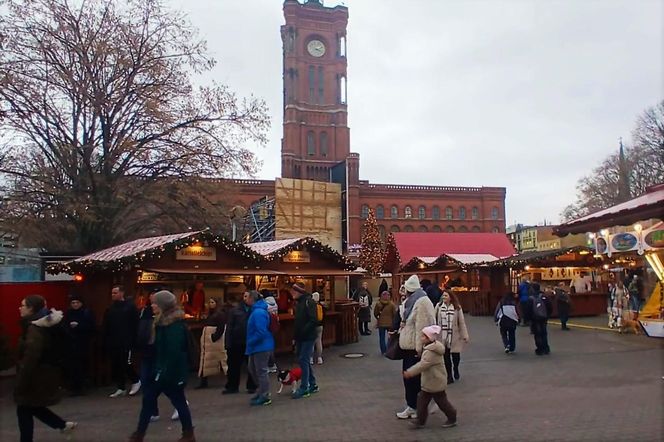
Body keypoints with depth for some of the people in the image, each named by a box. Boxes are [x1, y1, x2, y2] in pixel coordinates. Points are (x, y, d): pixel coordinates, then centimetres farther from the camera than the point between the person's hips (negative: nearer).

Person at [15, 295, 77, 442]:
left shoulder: (35, 328, -21)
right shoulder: (44, 324, 9)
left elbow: (31, 356, -25)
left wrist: (22, 380, -22)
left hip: (35, 375, -9)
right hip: (42, 373, 9)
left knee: (24, 410, 3)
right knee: (32, 406, 19)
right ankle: (63, 424, 22)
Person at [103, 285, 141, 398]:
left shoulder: (130, 306, -6)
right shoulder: (110, 309, 11)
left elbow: (135, 325, -9)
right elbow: (105, 327, 12)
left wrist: (133, 340, -14)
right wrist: (105, 341, 3)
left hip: (126, 342, -6)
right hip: (113, 342, 6)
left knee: (126, 364, -5)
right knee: (116, 366, 8)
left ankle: (136, 381, 18)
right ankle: (121, 388, 18)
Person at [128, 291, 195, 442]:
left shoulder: (175, 325, -21)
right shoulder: (162, 322, 11)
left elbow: (174, 352, -26)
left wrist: (166, 373, -26)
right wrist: (155, 369, 17)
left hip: (171, 372, -10)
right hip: (160, 370, 10)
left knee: (178, 401, 2)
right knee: (148, 399, 12)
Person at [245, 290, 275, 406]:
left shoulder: (258, 313, -22)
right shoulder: (256, 310, 11)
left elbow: (261, 332, -27)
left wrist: (250, 342, -16)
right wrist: (251, 344, 15)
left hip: (262, 347, -11)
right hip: (257, 347, 11)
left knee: (261, 371, -1)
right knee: (252, 369, 19)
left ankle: (265, 397, 10)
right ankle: (263, 391, 31)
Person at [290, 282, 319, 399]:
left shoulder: (309, 302, -14)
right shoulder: (298, 302, 14)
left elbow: (314, 321, -22)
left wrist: (303, 331, -22)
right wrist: (295, 336, 12)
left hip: (308, 337, -9)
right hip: (300, 338, 9)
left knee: (303, 361, -7)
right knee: (304, 361, 13)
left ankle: (304, 389, -1)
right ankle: (313, 385, 24)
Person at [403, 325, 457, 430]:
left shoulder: (431, 352, -27)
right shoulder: (429, 349, 6)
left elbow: (422, 365, -31)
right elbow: (422, 364, 16)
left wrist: (410, 373, -29)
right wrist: (410, 371, 15)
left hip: (436, 383, -10)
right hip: (428, 382, 10)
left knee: (441, 401, 6)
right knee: (422, 399, 9)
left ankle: (452, 419, 25)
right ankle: (421, 421, 16)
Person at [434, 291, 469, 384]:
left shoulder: (457, 308, -6)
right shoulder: (438, 306, -4)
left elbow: (462, 322, -3)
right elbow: (434, 320, 0)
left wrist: (465, 336, -2)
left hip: (454, 337, 0)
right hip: (442, 337, 1)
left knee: (455, 355, 9)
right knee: (446, 356, 5)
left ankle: (456, 370, 40)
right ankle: (449, 376, 18)